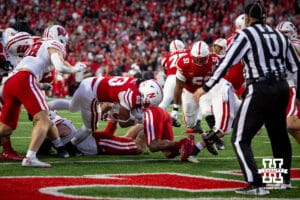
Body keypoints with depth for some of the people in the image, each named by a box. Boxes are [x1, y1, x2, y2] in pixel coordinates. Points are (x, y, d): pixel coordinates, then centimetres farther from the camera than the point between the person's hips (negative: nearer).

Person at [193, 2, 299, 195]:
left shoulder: (246, 35, -4)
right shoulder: (280, 35, 15)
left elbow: (225, 64, -8)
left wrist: (205, 88, -2)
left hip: (260, 90, -7)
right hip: (282, 88, 7)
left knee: (240, 139, -2)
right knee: (279, 134, 24)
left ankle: (257, 184, -11)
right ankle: (284, 178, 37)